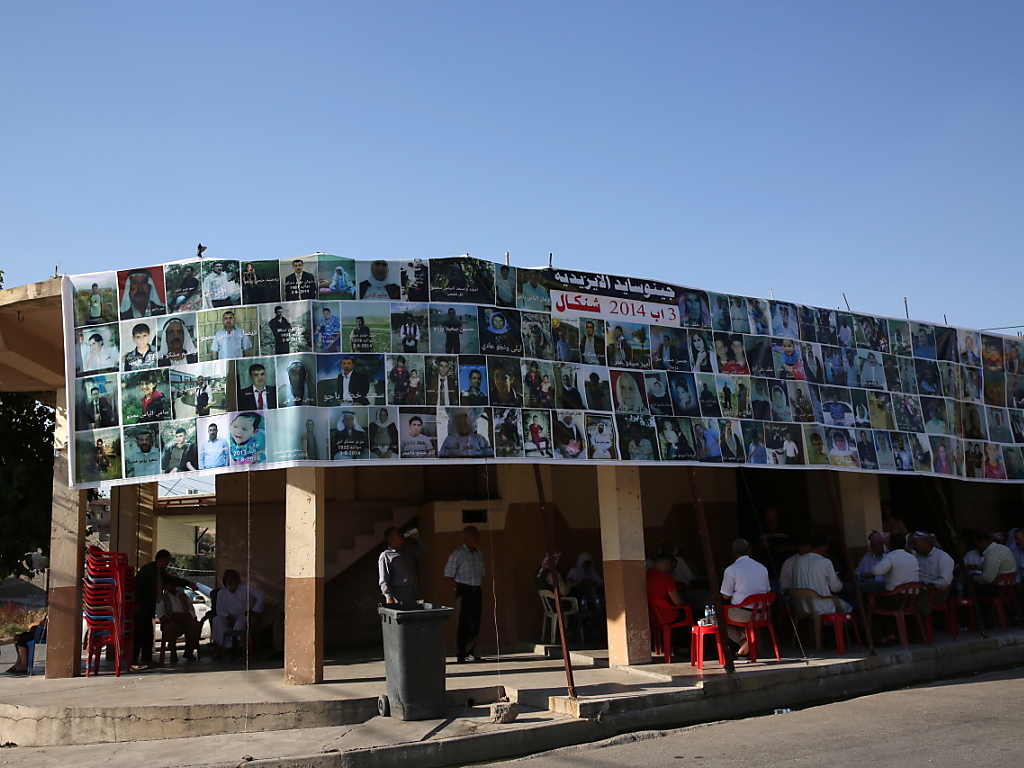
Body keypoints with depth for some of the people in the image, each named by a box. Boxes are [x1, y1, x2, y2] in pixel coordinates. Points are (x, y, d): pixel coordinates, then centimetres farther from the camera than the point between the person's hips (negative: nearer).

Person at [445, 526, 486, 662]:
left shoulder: (479, 553, 14)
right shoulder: (457, 554, -6)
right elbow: (449, 574, -4)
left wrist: (481, 594, 16)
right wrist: (459, 586, -1)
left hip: (477, 591, 6)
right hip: (464, 591, -6)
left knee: (475, 624, 6)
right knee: (463, 624, -4)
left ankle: (471, 653, 15)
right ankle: (461, 655, 2)